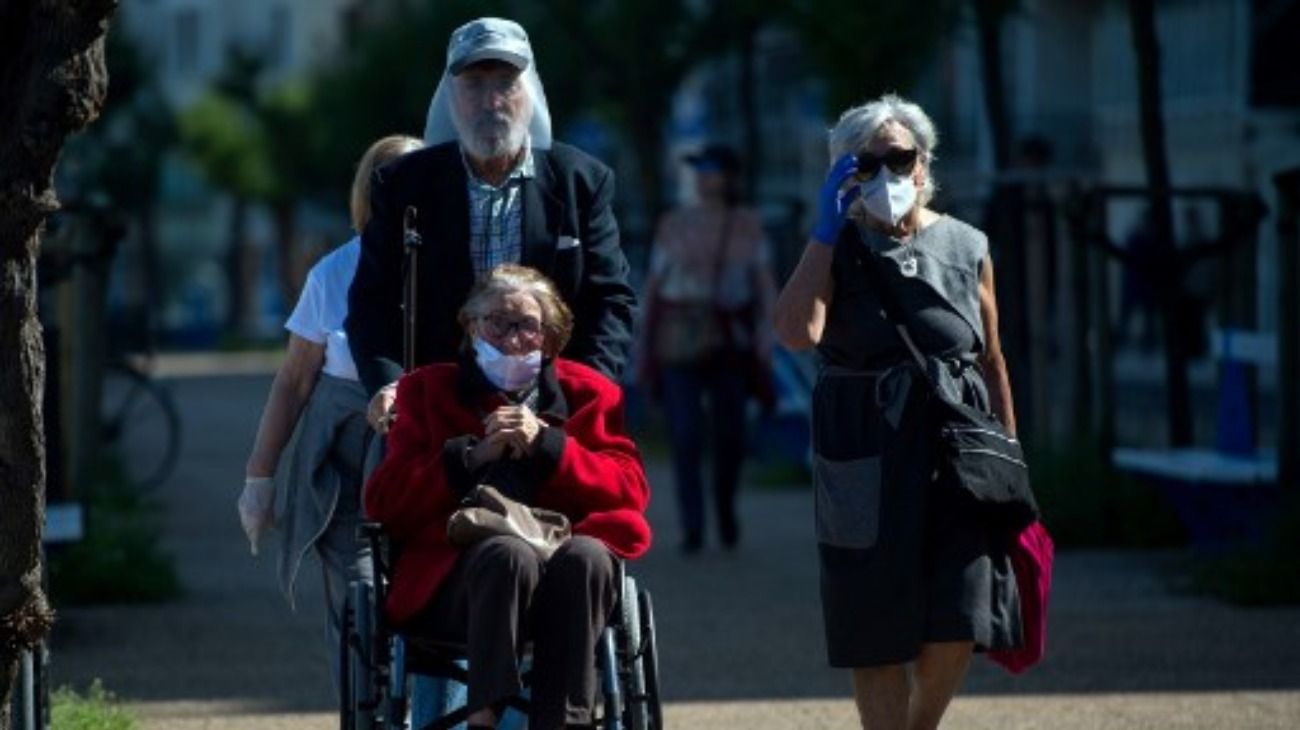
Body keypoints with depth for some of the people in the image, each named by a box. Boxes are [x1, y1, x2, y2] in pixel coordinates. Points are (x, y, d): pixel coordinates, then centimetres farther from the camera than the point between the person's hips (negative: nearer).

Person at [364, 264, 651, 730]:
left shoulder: (587, 393, 23)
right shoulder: (429, 391, 21)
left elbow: (631, 490, 8)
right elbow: (384, 502, 8)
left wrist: (547, 445, -5)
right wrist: (473, 454, -4)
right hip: (454, 580, -1)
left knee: (585, 555, -35)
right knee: (511, 553, -37)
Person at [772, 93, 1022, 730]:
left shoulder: (967, 249, 9)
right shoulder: (837, 249, 3)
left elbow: (991, 359, 14)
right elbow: (797, 331, -17)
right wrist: (826, 229, -12)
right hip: (867, 459, -1)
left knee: (957, 627, -4)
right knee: (879, 631, 1)